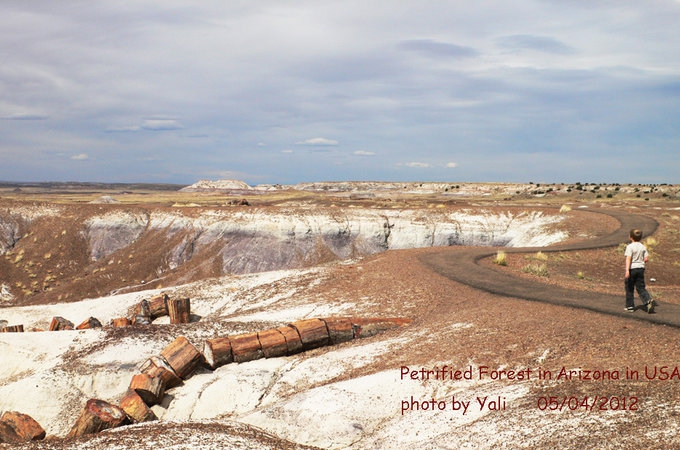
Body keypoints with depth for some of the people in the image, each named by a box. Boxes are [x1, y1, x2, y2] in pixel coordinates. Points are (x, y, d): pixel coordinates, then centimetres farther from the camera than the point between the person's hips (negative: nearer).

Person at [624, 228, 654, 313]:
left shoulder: (630, 247, -11)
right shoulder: (643, 247, 6)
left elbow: (628, 258, -20)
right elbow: (646, 259, 5)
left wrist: (627, 270, -26)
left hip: (632, 268, -5)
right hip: (641, 268, 5)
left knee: (629, 288, 8)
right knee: (641, 288, 7)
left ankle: (630, 306, 13)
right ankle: (648, 300, -17)